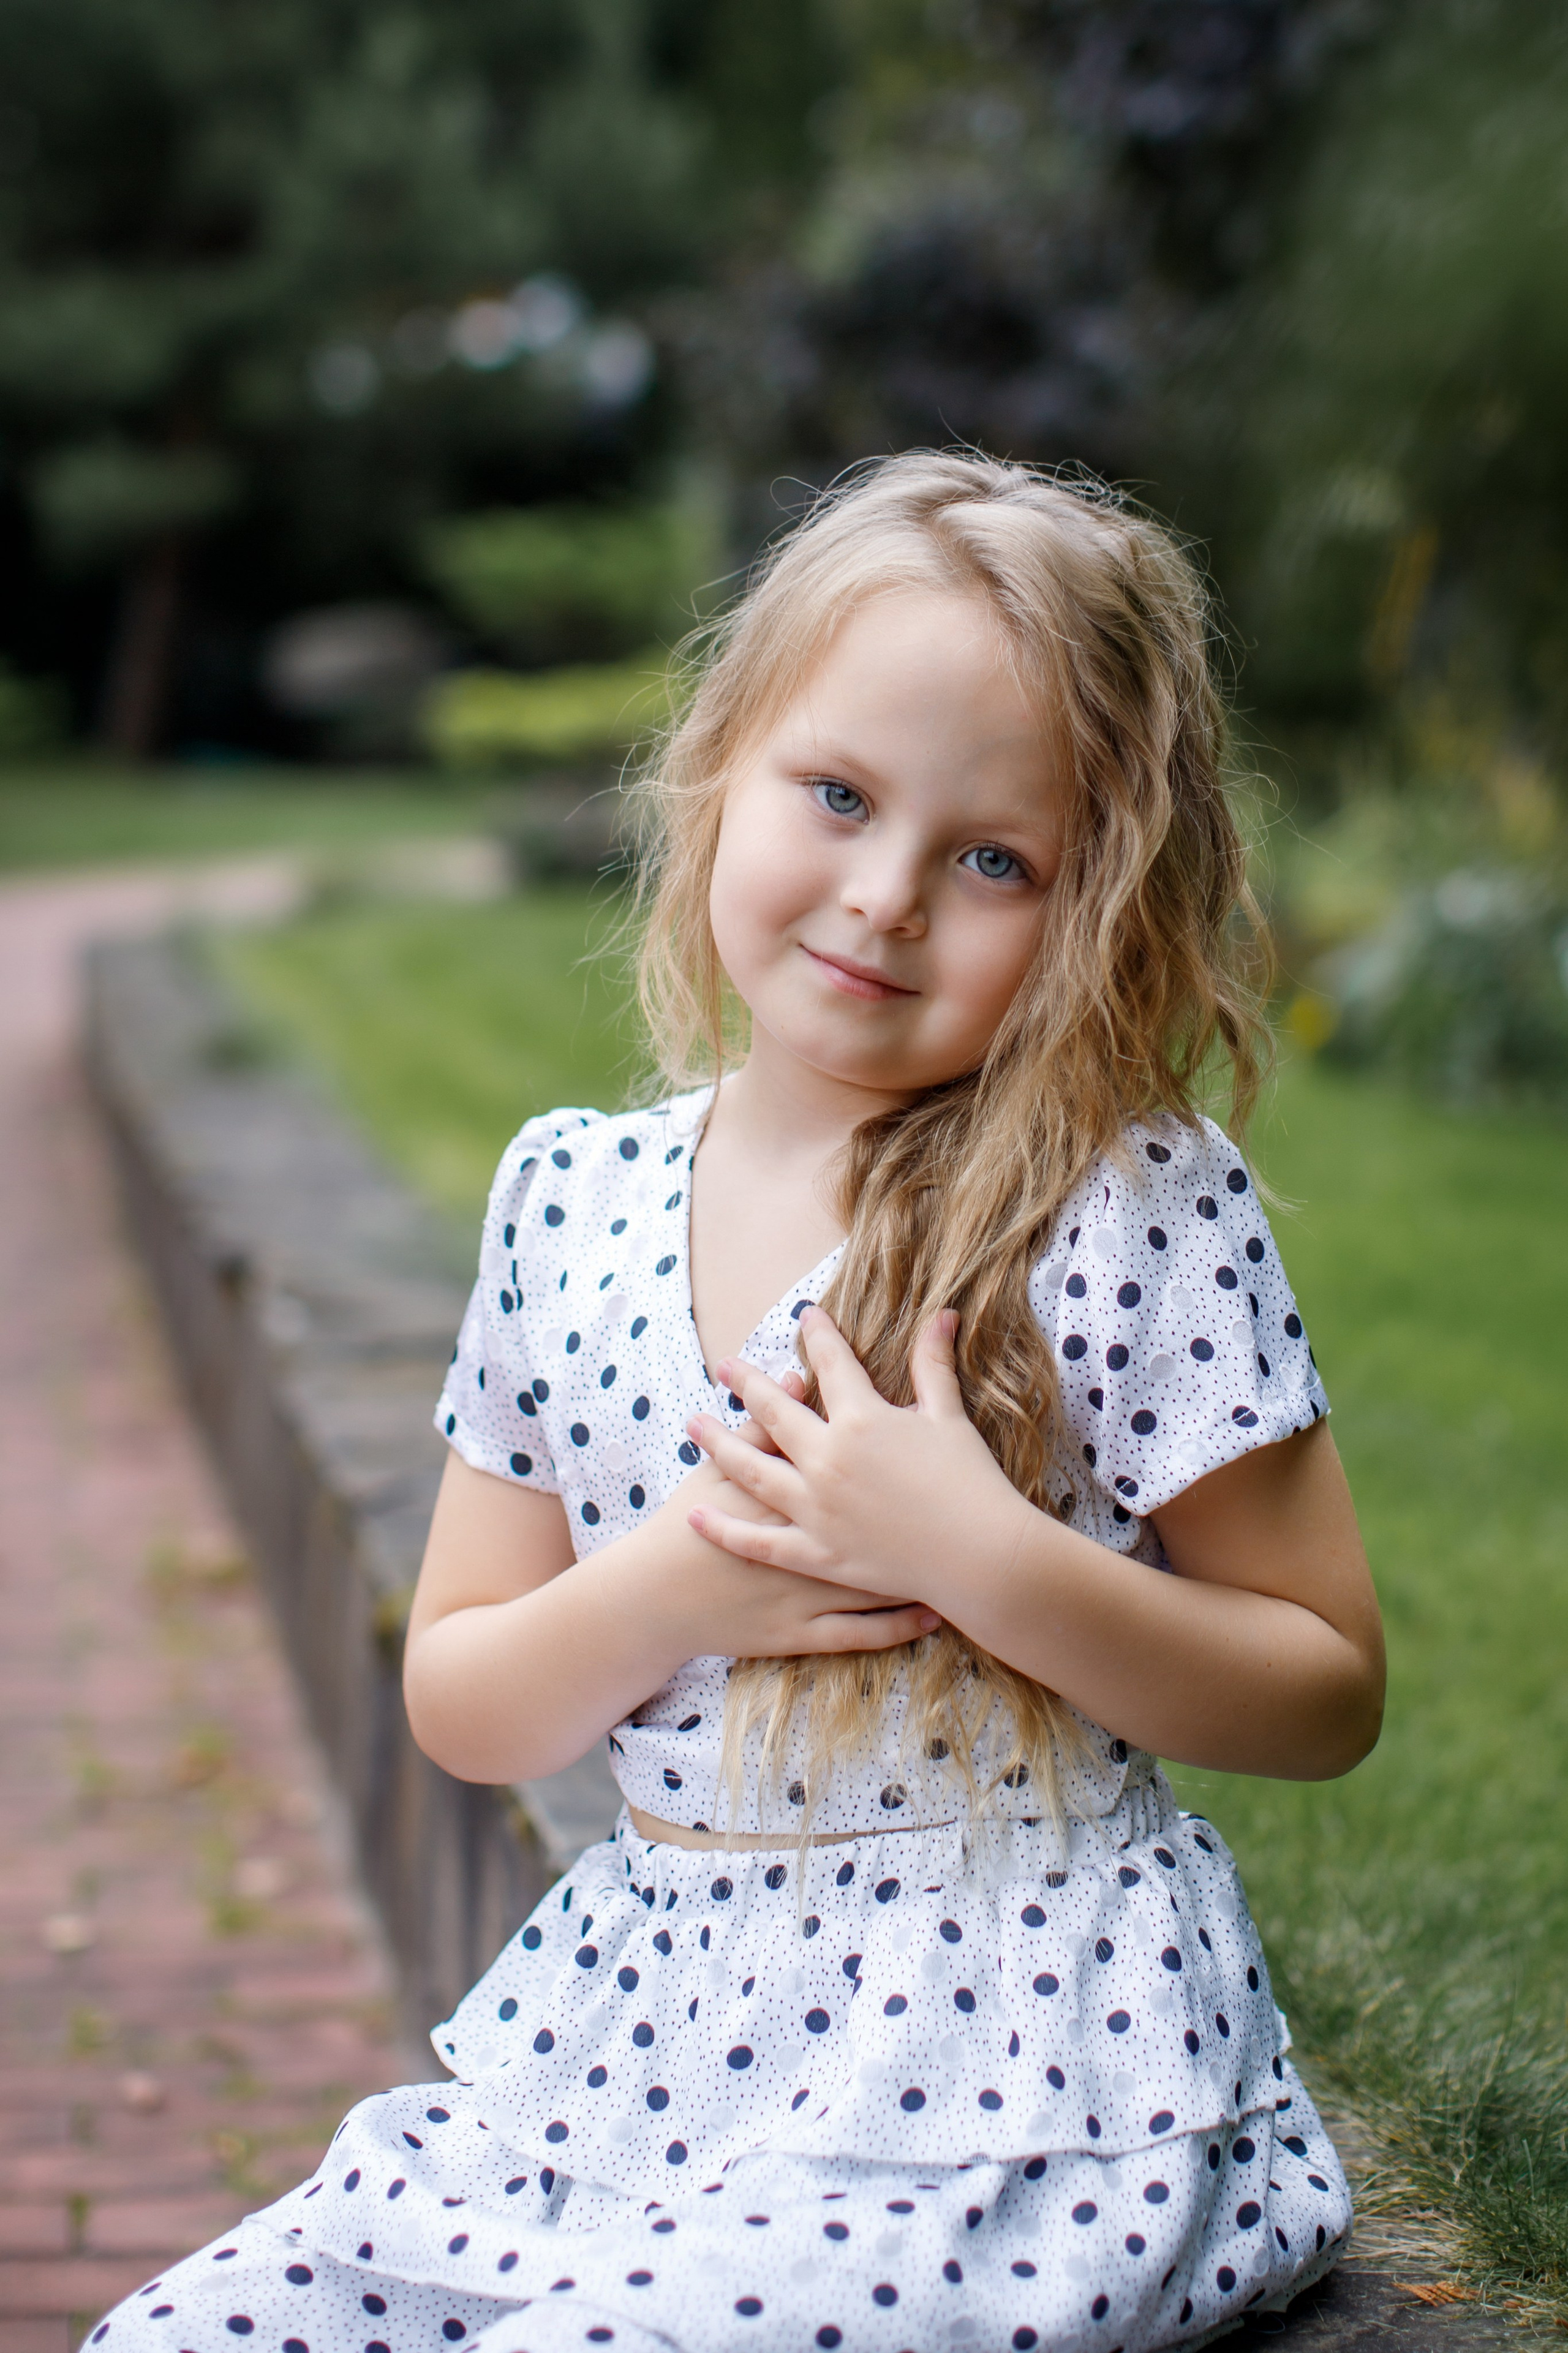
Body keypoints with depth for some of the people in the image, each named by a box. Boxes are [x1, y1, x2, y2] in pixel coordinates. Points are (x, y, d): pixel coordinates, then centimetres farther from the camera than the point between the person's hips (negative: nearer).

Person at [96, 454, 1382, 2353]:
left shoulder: (1139, 1212, -9)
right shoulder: (571, 1201, 3)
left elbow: (1328, 1694, -6)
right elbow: (457, 1710, 8)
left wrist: (980, 1556, -20)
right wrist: (665, 1592, -14)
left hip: (1005, 2080, -4)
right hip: (629, 2037, 5)